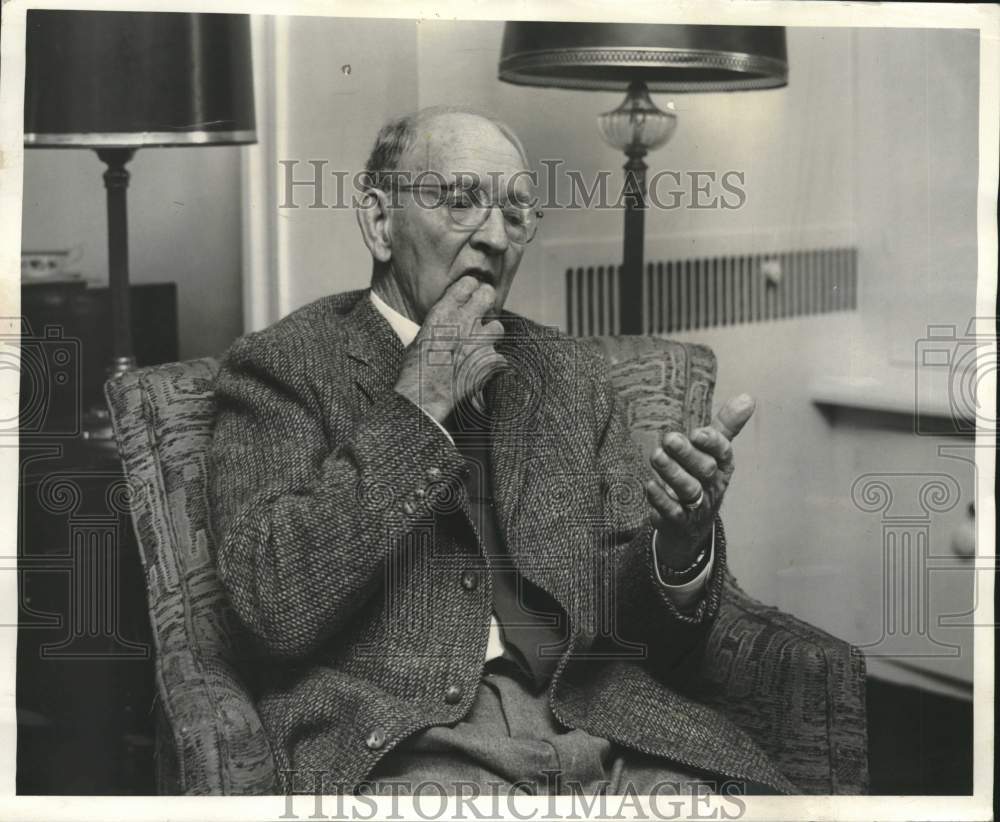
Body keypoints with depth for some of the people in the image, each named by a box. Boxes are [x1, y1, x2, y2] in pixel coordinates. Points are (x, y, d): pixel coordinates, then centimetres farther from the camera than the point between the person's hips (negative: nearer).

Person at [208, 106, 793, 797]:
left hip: (595, 727, 4)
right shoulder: (281, 366, 5)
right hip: (401, 740, -3)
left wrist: (683, 541, -10)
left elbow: (634, 620, 13)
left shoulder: (572, 375, 18)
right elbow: (277, 604, -9)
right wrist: (417, 408, -8)